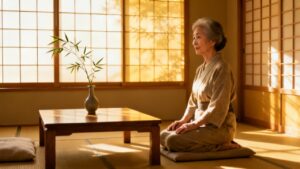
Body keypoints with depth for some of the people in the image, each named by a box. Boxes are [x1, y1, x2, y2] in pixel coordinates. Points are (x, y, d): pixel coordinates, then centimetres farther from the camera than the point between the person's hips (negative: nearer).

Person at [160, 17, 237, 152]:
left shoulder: (221, 68, -15)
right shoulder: (200, 69, 11)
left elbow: (218, 108, -20)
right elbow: (193, 102, 14)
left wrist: (194, 124, -20)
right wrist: (183, 120, 0)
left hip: (218, 126, -8)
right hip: (202, 123, 8)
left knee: (173, 140, -23)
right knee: (163, 135, -2)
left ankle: (219, 145, -5)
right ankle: (209, 142, 7)